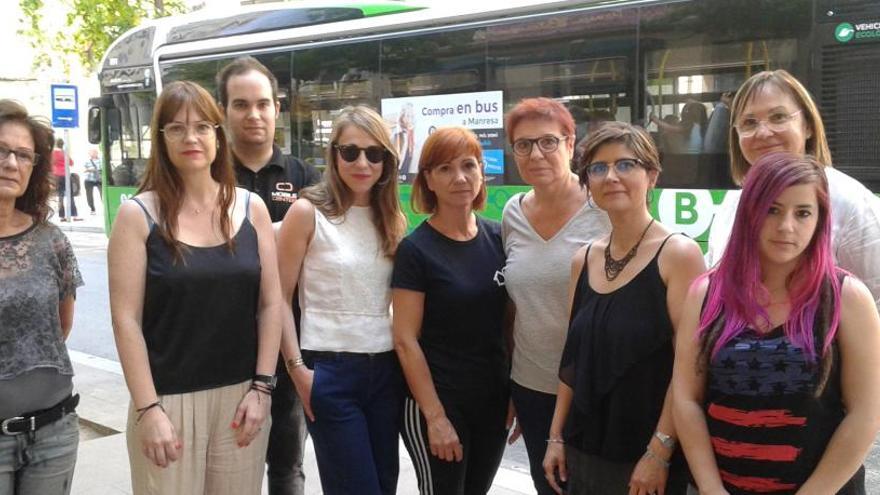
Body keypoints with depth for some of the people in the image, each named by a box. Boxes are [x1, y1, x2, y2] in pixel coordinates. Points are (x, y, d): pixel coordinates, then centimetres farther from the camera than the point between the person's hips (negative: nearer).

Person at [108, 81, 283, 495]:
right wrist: (148, 409, -12)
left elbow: (270, 303, 4)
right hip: (168, 399, -2)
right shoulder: (138, 214, -4)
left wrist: (261, 387, -3)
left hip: (242, 394, 2)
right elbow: (126, 319, -7)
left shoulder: (251, 208, 3)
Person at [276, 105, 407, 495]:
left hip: (387, 368, 5)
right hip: (330, 370, -5)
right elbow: (279, 298, -6)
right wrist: (297, 368, -11)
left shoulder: (393, 218, 8)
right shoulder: (308, 211, -6)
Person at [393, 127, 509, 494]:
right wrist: (436, 417, -15)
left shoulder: (499, 238, 2)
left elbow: (508, 321, 10)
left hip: (493, 401, 5)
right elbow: (406, 340, -13)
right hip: (436, 403, -5)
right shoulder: (415, 249, -12)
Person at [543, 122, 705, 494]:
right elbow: (573, 357, 10)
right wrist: (556, 435, 9)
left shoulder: (678, 253, -11)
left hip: (648, 456, -5)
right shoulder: (583, 260, 5)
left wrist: (659, 453, -17)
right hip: (584, 450, 6)